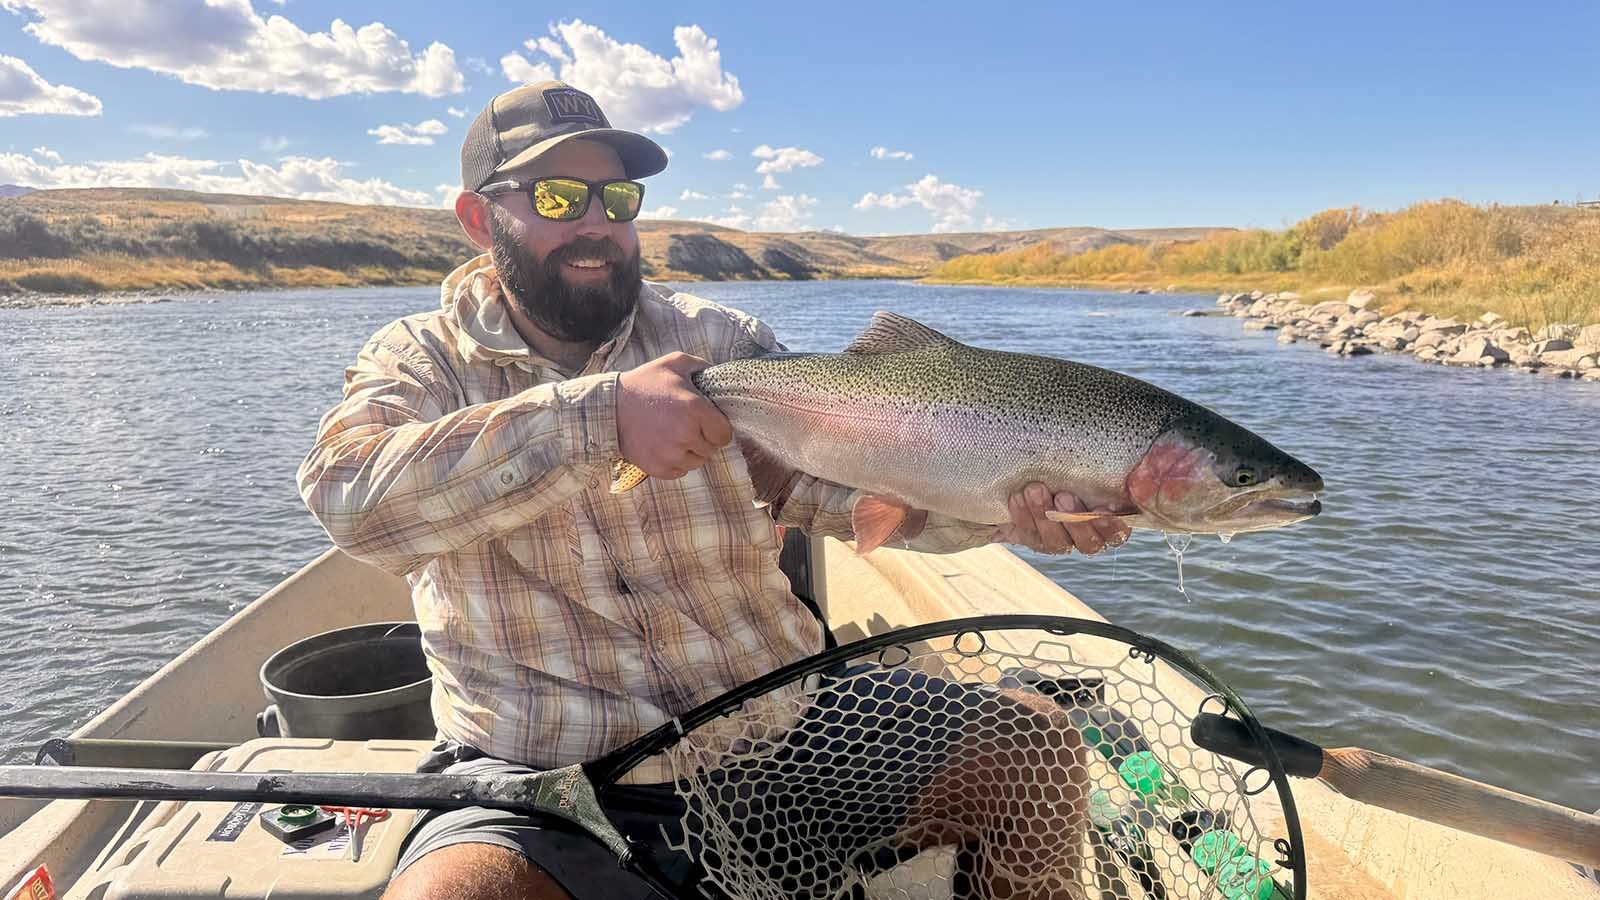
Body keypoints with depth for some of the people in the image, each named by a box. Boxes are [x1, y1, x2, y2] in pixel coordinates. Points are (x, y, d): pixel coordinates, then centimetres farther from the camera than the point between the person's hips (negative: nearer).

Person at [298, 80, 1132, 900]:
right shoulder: (420, 361, 2)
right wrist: (603, 414, -29)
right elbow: (349, 494, -19)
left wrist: (1008, 500, -24)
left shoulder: (717, 339, 6)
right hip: (540, 774, -2)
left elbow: (848, 473, -5)